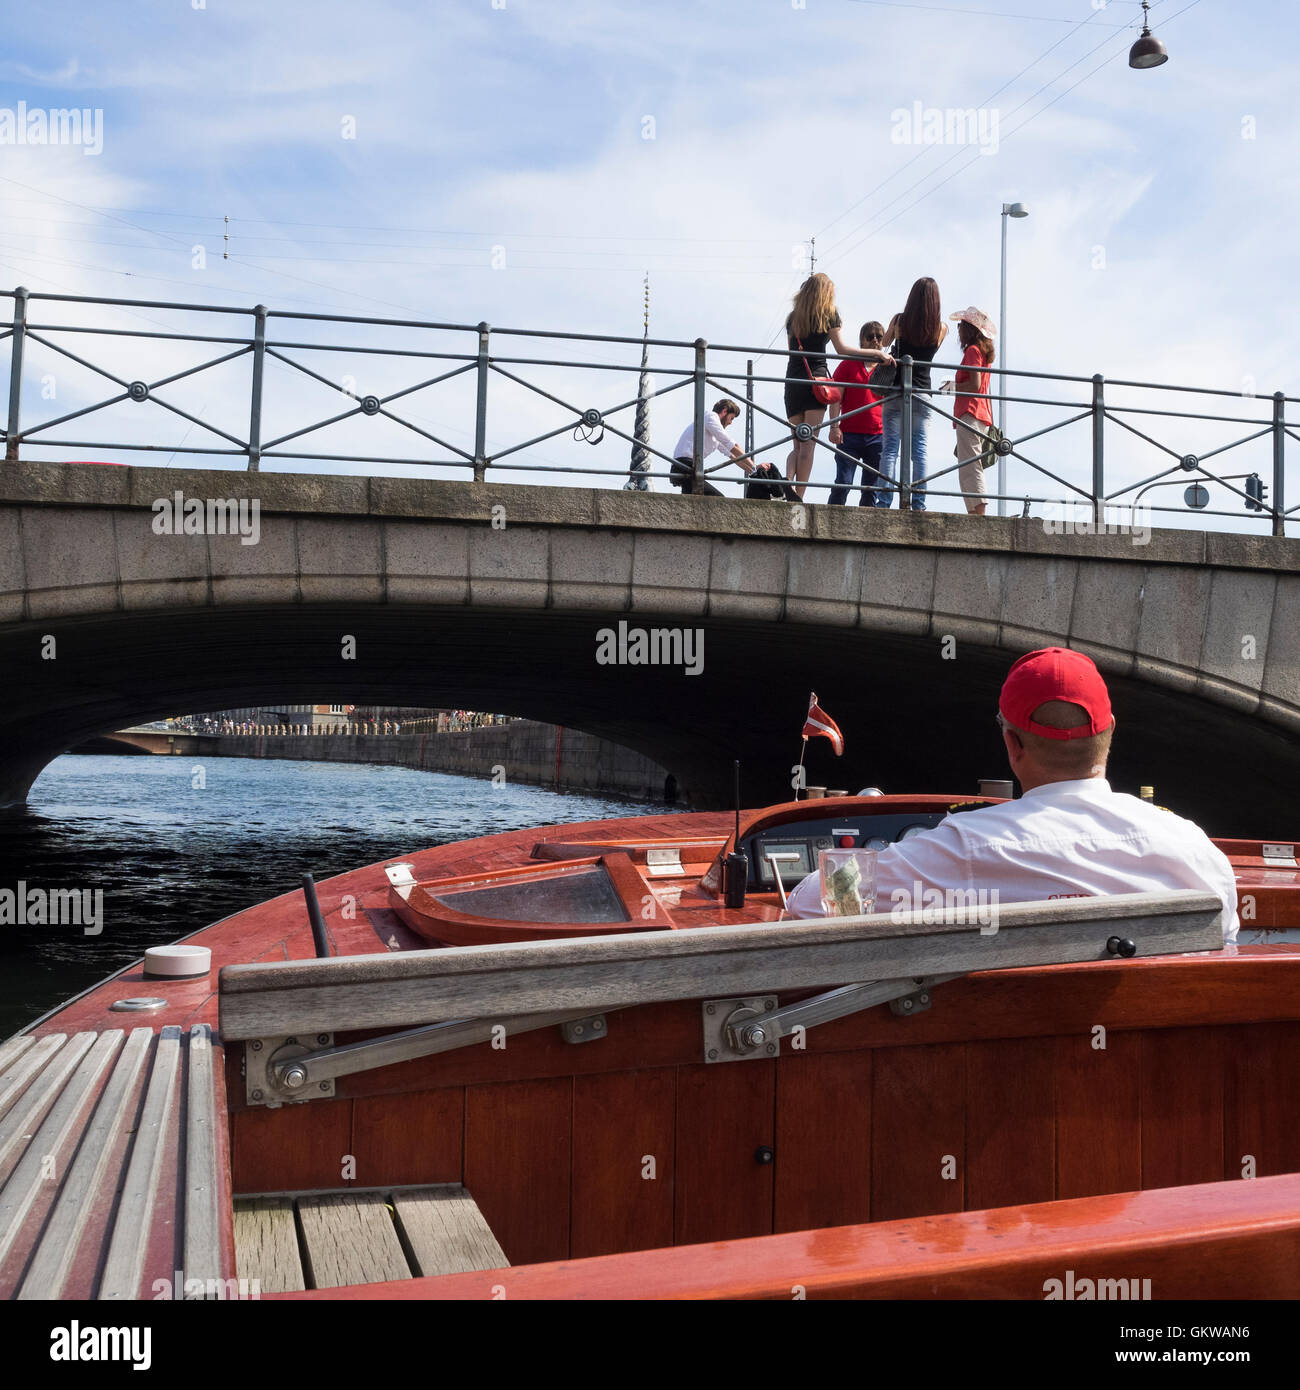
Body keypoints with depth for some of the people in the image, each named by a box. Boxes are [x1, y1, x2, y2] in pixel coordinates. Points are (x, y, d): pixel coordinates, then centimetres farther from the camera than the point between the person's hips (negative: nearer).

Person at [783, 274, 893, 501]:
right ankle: (798, 498, -11)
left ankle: (787, 482, -17)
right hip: (815, 379, -4)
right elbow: (842, 349, -3)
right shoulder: (828, 314, 5)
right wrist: (877, 352, -2)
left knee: (798, 444, 9)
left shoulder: (793, 317, 17)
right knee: (808, 444, -5)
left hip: (792, 382, 4)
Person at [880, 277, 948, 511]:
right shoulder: (941, 328, 0)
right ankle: (918, 504, 0)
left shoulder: (899, 320, -3)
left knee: (890, 447, -1)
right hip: (922, 394, 1)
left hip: (896, 392, -1)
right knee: (919, 449, 4)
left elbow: (885, 341, 17)